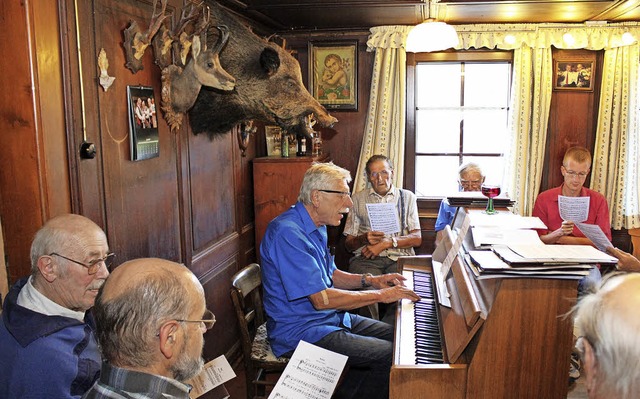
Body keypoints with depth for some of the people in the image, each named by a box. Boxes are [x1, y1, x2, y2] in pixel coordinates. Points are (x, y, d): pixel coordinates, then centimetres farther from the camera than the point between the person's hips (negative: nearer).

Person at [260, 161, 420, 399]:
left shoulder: (316, 227, 10)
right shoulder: (288, 233, -24)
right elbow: (321, 299, -26)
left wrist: (370, 280, 3)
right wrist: (380, 295, -18)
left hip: (331, 318, 10)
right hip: (301, 332, -10)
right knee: (390, 355, -17)